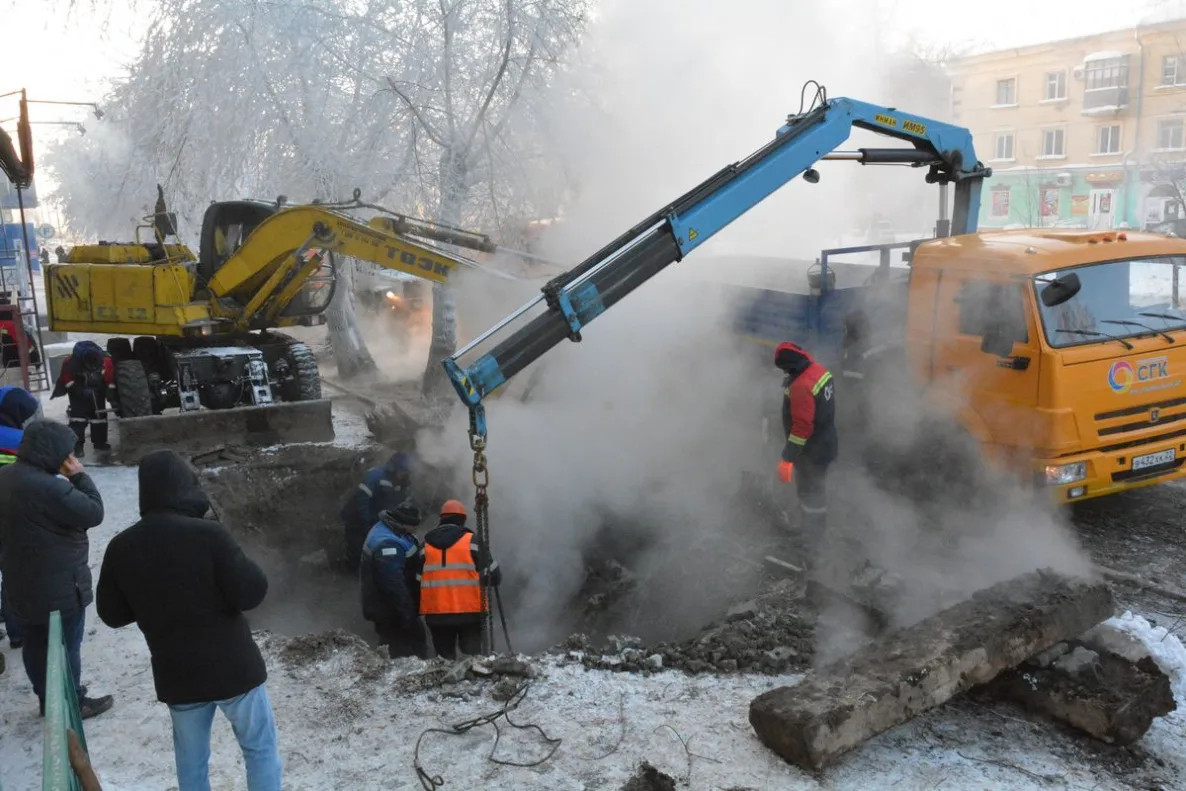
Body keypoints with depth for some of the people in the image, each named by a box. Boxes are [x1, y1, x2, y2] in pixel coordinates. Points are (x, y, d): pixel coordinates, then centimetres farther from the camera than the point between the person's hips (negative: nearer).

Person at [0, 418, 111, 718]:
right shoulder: (48, 487, -30)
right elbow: (93, 513, -22)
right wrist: (79, 476, -14)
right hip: (60, 585, -9)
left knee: (36, 643, 21)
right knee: (66, 645, 9)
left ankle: (47, 699, 38)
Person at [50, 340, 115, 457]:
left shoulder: (106, 360, -28)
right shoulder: (71, 362, -32)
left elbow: (110, 380, -14)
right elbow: (66, 379, -18)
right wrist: (81, 391, -25)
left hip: (97, 390, 3)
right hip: (78, 389, -3)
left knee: (99, 415, 7)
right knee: (78, 416, -10)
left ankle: (99, 442, 19)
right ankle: (78, 445, -7)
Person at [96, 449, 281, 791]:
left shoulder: (120, 548, -4)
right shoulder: (208, 534, -20)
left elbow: (112, 614, 6)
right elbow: (250, 593, -21)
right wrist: (250, 571, -1)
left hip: (176, 673, 4)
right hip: (232, 665, -4)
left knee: (191, 760, 20)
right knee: (260, 748, 14)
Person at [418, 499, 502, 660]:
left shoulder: (427, 543, 7)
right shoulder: (471, 541, -3)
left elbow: (416, 573, 13)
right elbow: (494, 574, -2)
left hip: (435, 613, 3)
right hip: (469, 611, -3)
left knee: (445, 657, 11)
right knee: (472, 655, 3)